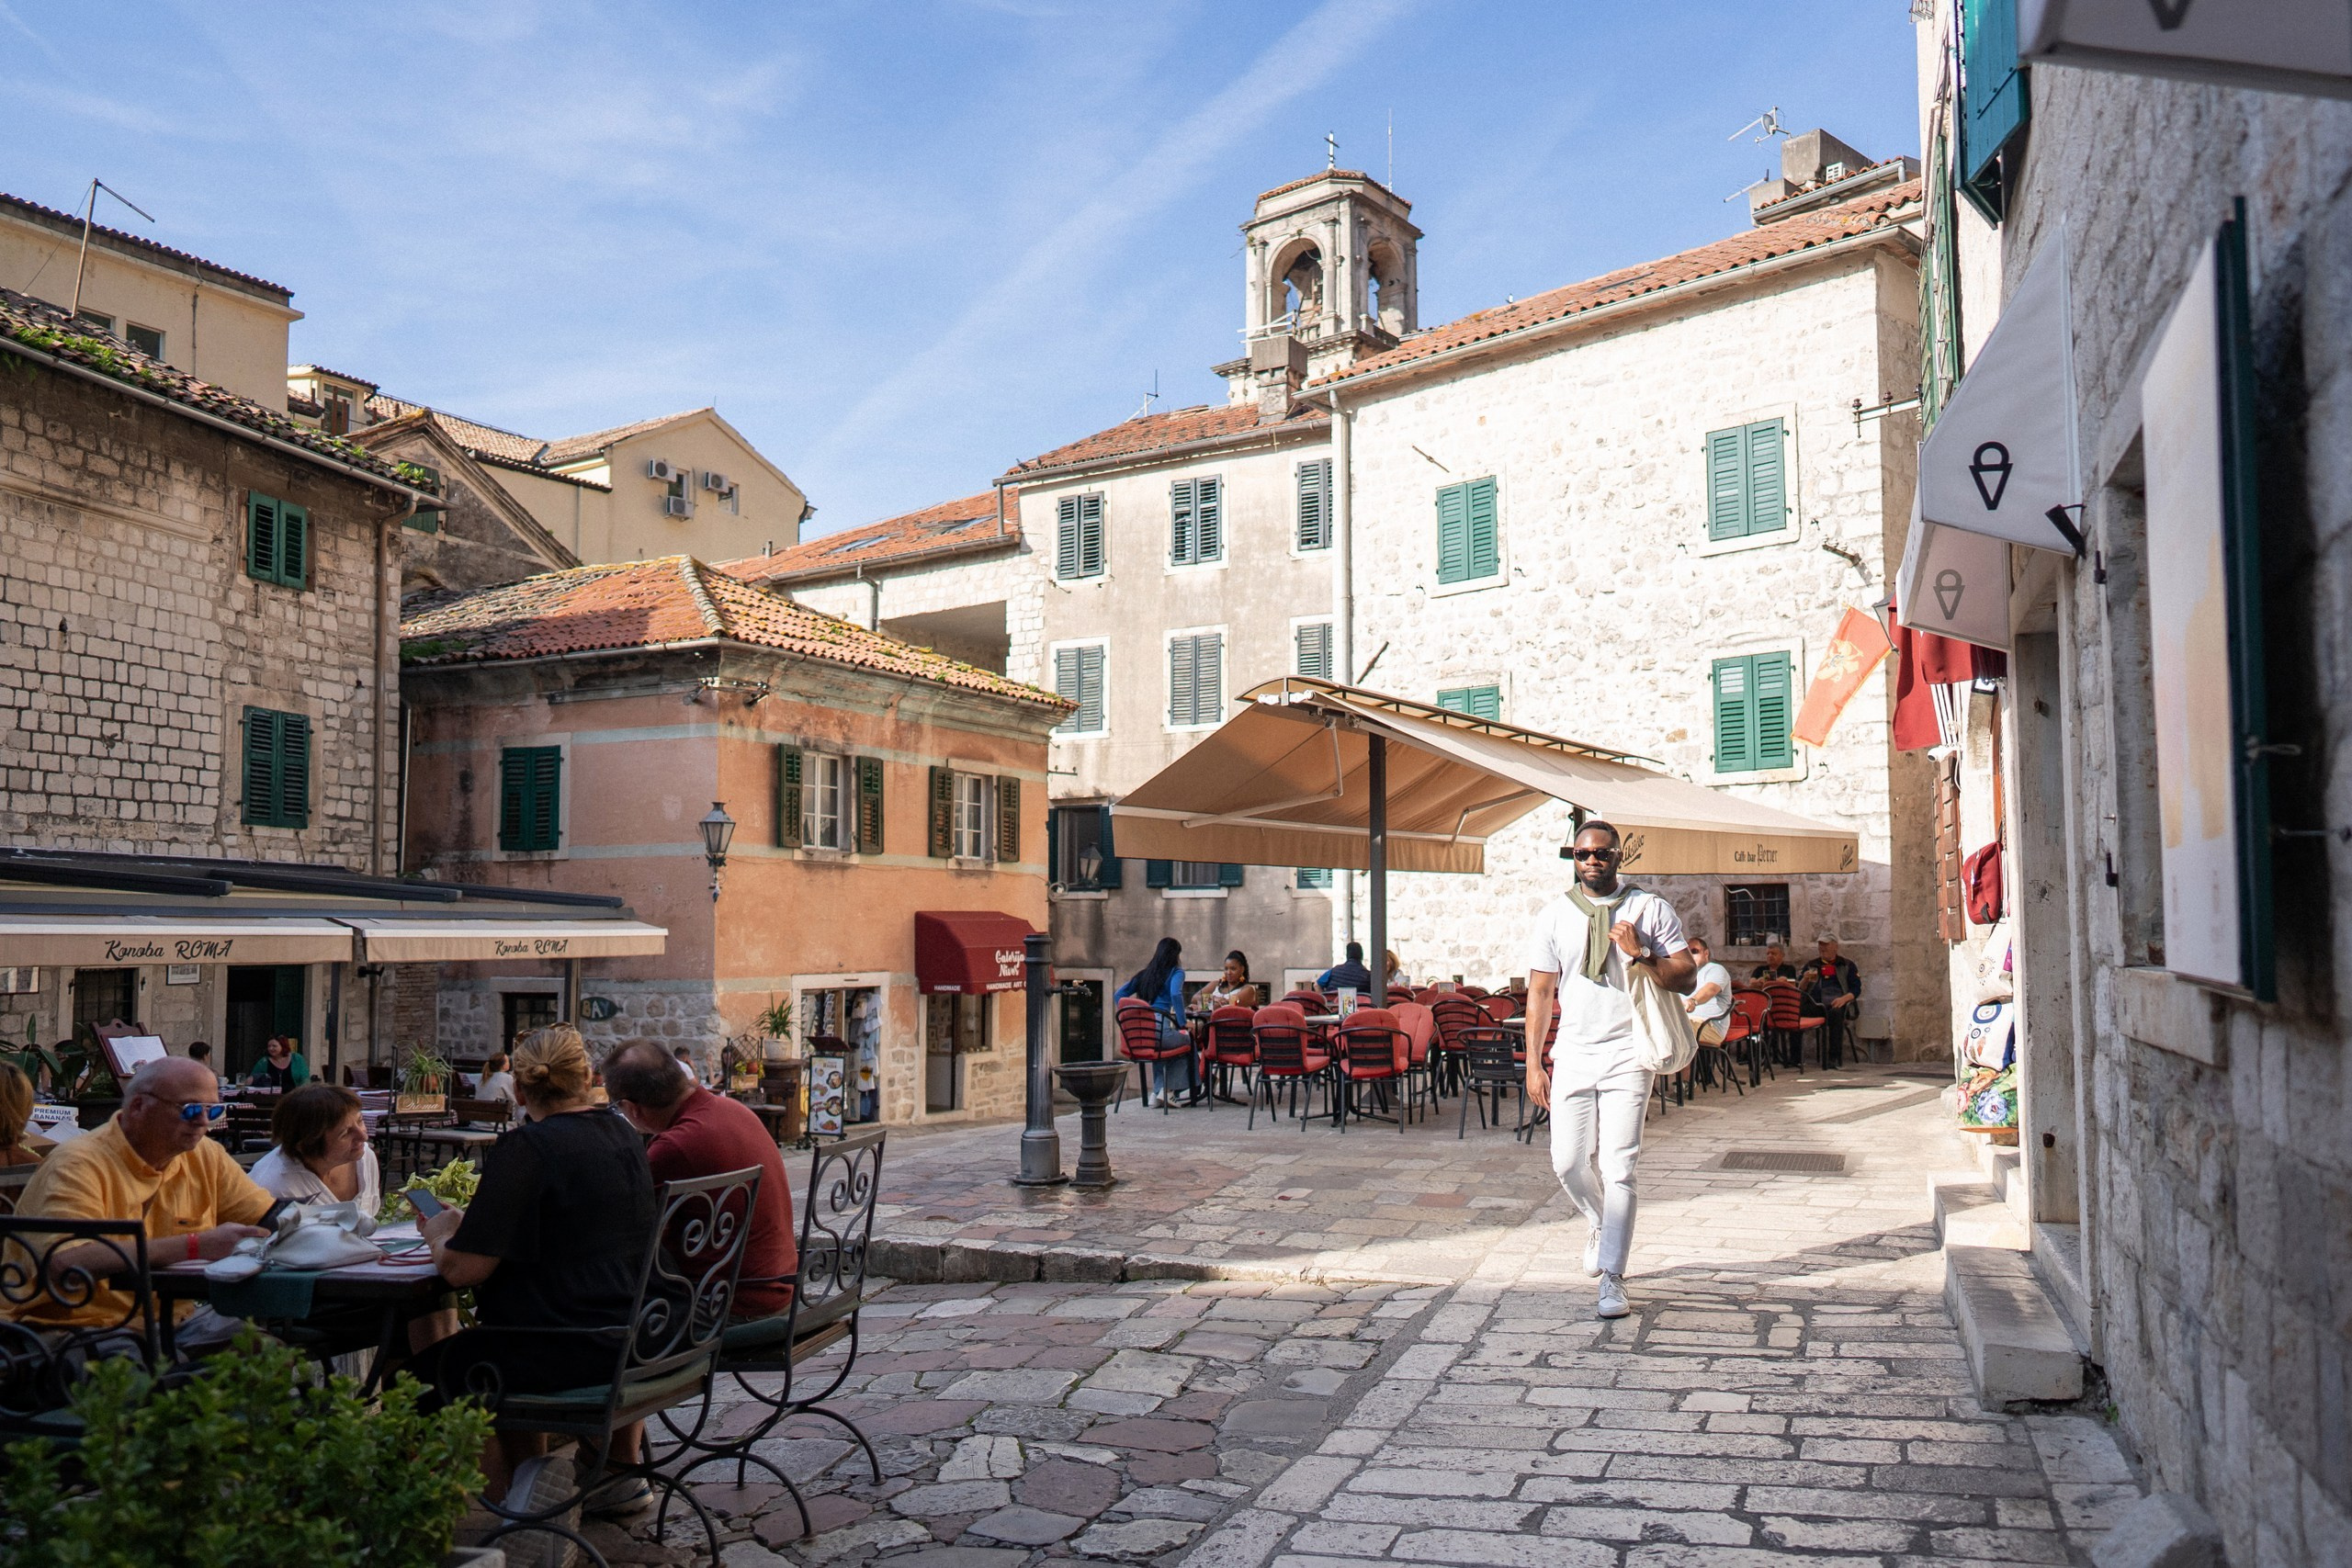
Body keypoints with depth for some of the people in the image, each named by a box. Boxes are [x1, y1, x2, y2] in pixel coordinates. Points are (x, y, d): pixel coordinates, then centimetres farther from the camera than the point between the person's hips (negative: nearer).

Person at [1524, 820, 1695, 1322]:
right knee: (1568, 1160, 4)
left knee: (1618, 1168, -7)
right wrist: (1534, 1062, 3)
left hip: (1627, 1055, -2)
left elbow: (1686, 980, -1)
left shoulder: (1650, 909, 1)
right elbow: (1540, 991, 7)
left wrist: (1640, 954, -17)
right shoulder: (1555, 914, 6)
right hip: (1572, 1054, 3)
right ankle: (1600, 1223, 36)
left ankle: (1612, 1277, 1)